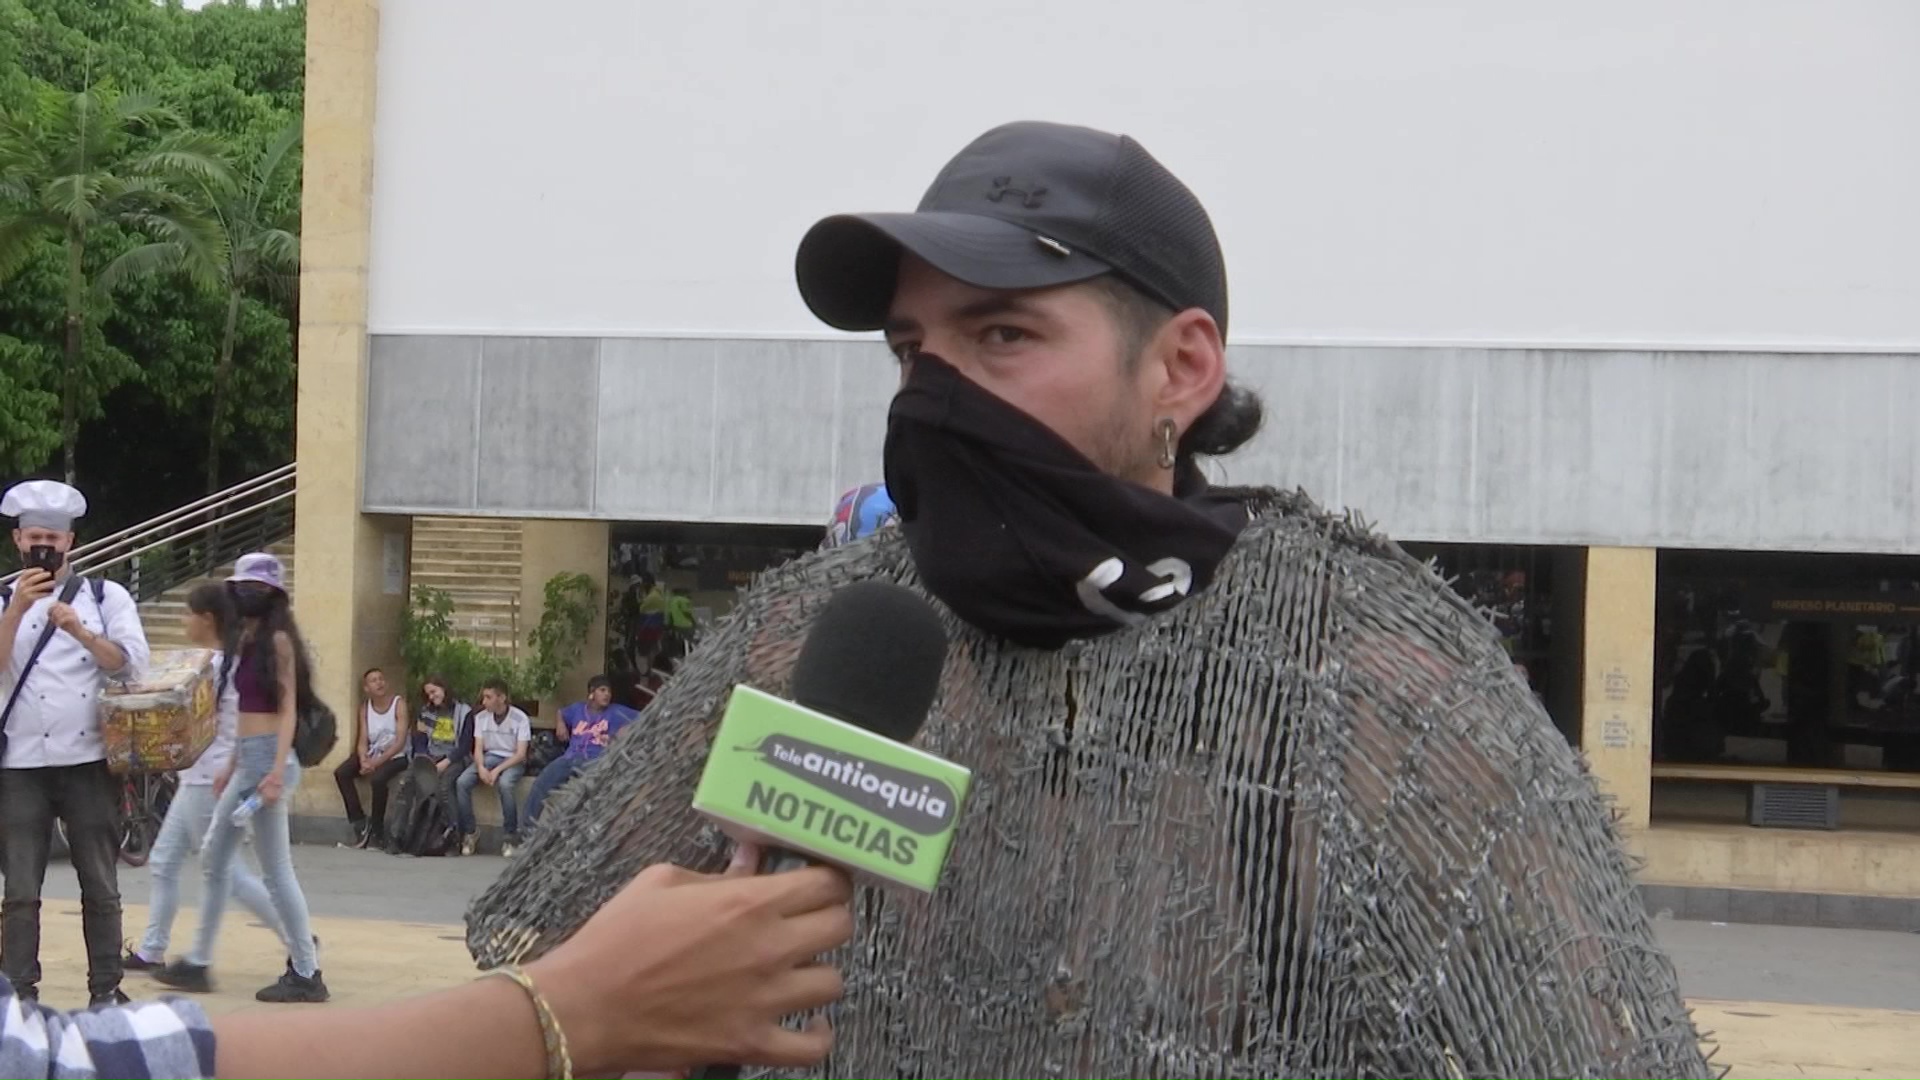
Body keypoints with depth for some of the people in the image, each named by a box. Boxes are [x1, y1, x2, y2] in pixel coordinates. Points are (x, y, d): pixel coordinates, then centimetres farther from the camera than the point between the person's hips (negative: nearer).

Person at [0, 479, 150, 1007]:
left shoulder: (106, 597, 9)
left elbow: (133, 665, -3)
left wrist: (80, 631, -14)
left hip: (89, 761, 0)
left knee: (100, 885, 4)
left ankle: (105, 987, 11)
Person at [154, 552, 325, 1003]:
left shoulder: (278, 639, -9)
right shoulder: (249, 639, 16)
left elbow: (287, 709, -14)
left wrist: (277, 771, -22)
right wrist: (231, 766, 22)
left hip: (268, 759, -10)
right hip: (246, 761, 10)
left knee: (276, 870, -6)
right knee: (214, 860, 14)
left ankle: (306, 974, 0)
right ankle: (198, 962, 23)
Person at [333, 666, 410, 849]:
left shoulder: (398, 704, -9)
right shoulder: (365, 709, 6)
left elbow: (400, 741, -16)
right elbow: (362, 741, 0)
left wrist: (378, 761, -25)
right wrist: (364, 761, -21)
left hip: (396, 757, -5)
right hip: (373, 754, 5)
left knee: (377, 778, -35)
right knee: (341, 773, -18)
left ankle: (377, 832, -20)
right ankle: (360, 823, -14)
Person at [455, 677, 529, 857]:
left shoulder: (519, 718, -9)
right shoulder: (481, 717, 5)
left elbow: (521, 754, -12)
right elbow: (478, 748, 4)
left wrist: (497, 770, -23)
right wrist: (481, 767, -18)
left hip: (512, 761, -4)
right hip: (488, 758, 5)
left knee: (505, 783, -38)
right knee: (462, 782, -23)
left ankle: (510, 836, -24)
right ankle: (469, 831, -11)